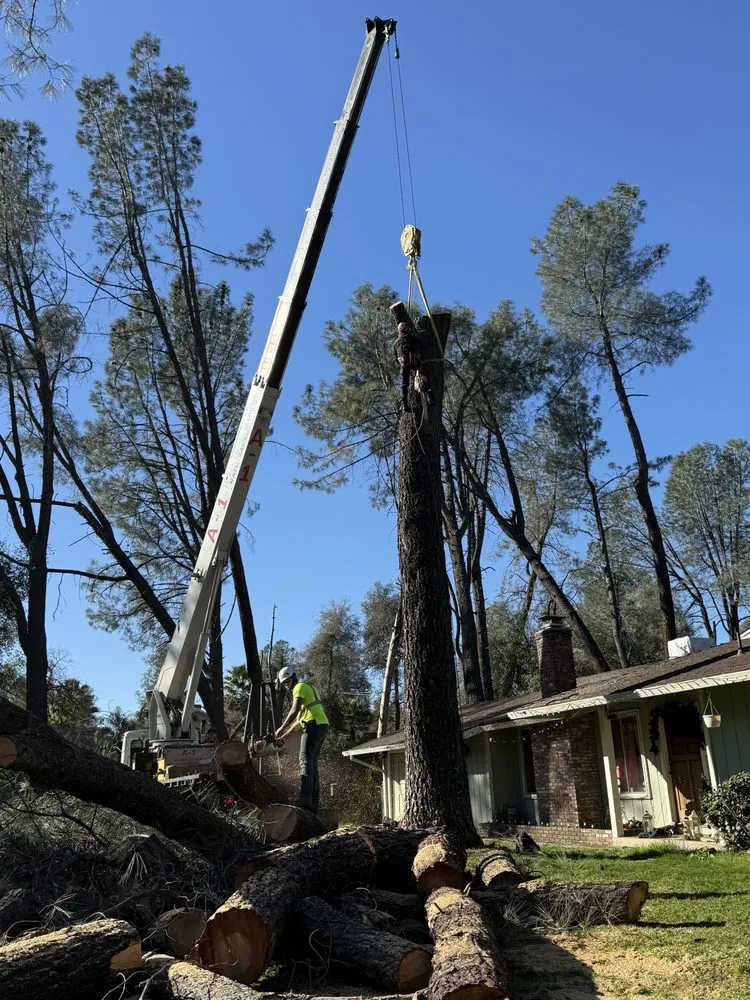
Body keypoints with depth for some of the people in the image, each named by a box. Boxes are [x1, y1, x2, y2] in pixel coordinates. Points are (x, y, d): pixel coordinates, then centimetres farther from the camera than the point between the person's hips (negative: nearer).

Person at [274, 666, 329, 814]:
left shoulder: (299, 687, -1)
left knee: (305, 761, -13)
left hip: (314, 725, -9)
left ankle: (305, 801, -23)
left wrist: (281, 729, -12)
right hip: (323, 725, 10)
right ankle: (314, 803, 6)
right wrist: (285, 735, 28)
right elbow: (300, 717, 30)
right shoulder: (307, 688, 29)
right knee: (313, 763, 10)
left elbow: (295, 710, -17)